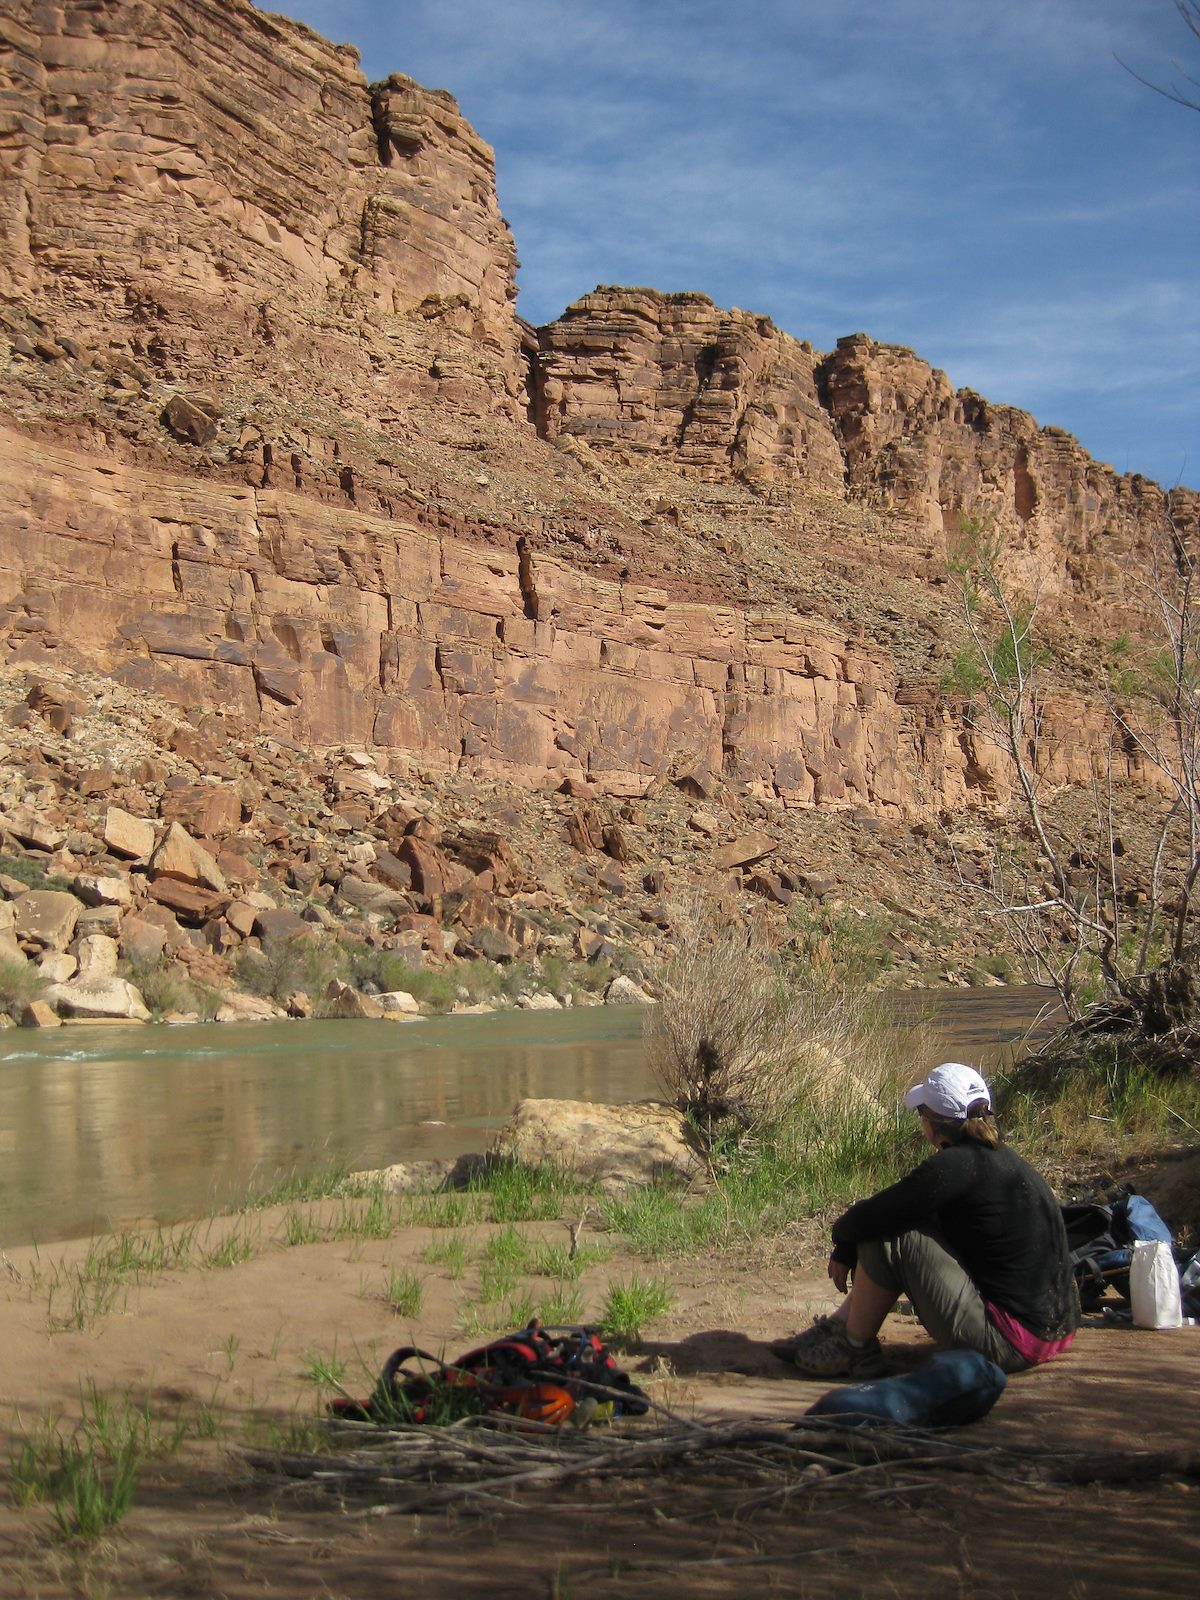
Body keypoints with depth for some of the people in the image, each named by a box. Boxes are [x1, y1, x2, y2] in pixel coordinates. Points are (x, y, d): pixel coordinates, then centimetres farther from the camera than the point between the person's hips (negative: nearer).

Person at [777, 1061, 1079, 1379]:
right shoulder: (999, 1156, 10)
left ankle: (853, 1349, 10)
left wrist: (841, 1231, 7)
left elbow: (870, 1219, -16)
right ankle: (838, 1326, 25)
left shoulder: (956, 1167, -19)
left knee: (887, 1237, -10)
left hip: (1007, 1345, -10)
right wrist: (847, 1249, 12)